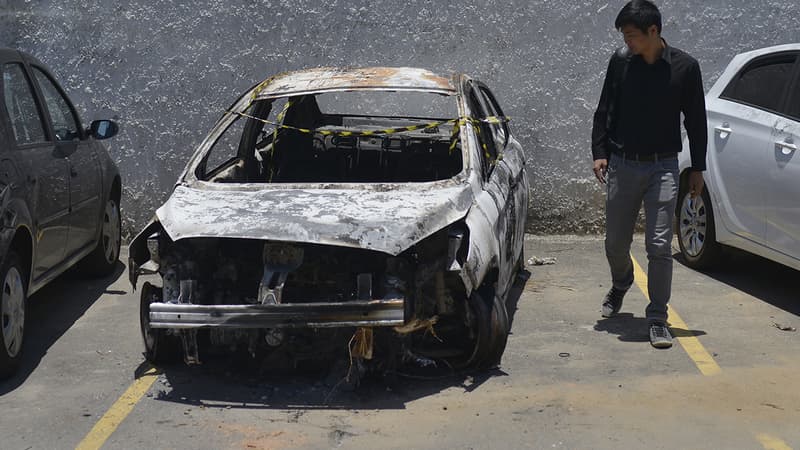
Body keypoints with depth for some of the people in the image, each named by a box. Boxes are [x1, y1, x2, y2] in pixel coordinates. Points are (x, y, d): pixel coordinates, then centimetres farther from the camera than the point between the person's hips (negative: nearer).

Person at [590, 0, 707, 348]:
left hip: (662, 167, -2)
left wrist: (697, 169, 4)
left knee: (659, 246, -8)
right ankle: (620, 284, 44)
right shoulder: (620, 61, 0)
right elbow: (604, 111, 9)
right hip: (622, 164, 2)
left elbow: (696, 121, 3)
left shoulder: (684, 67, -4)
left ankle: (657, 319, 2)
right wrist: (599, 153, 1)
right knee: (615, 242, 11)